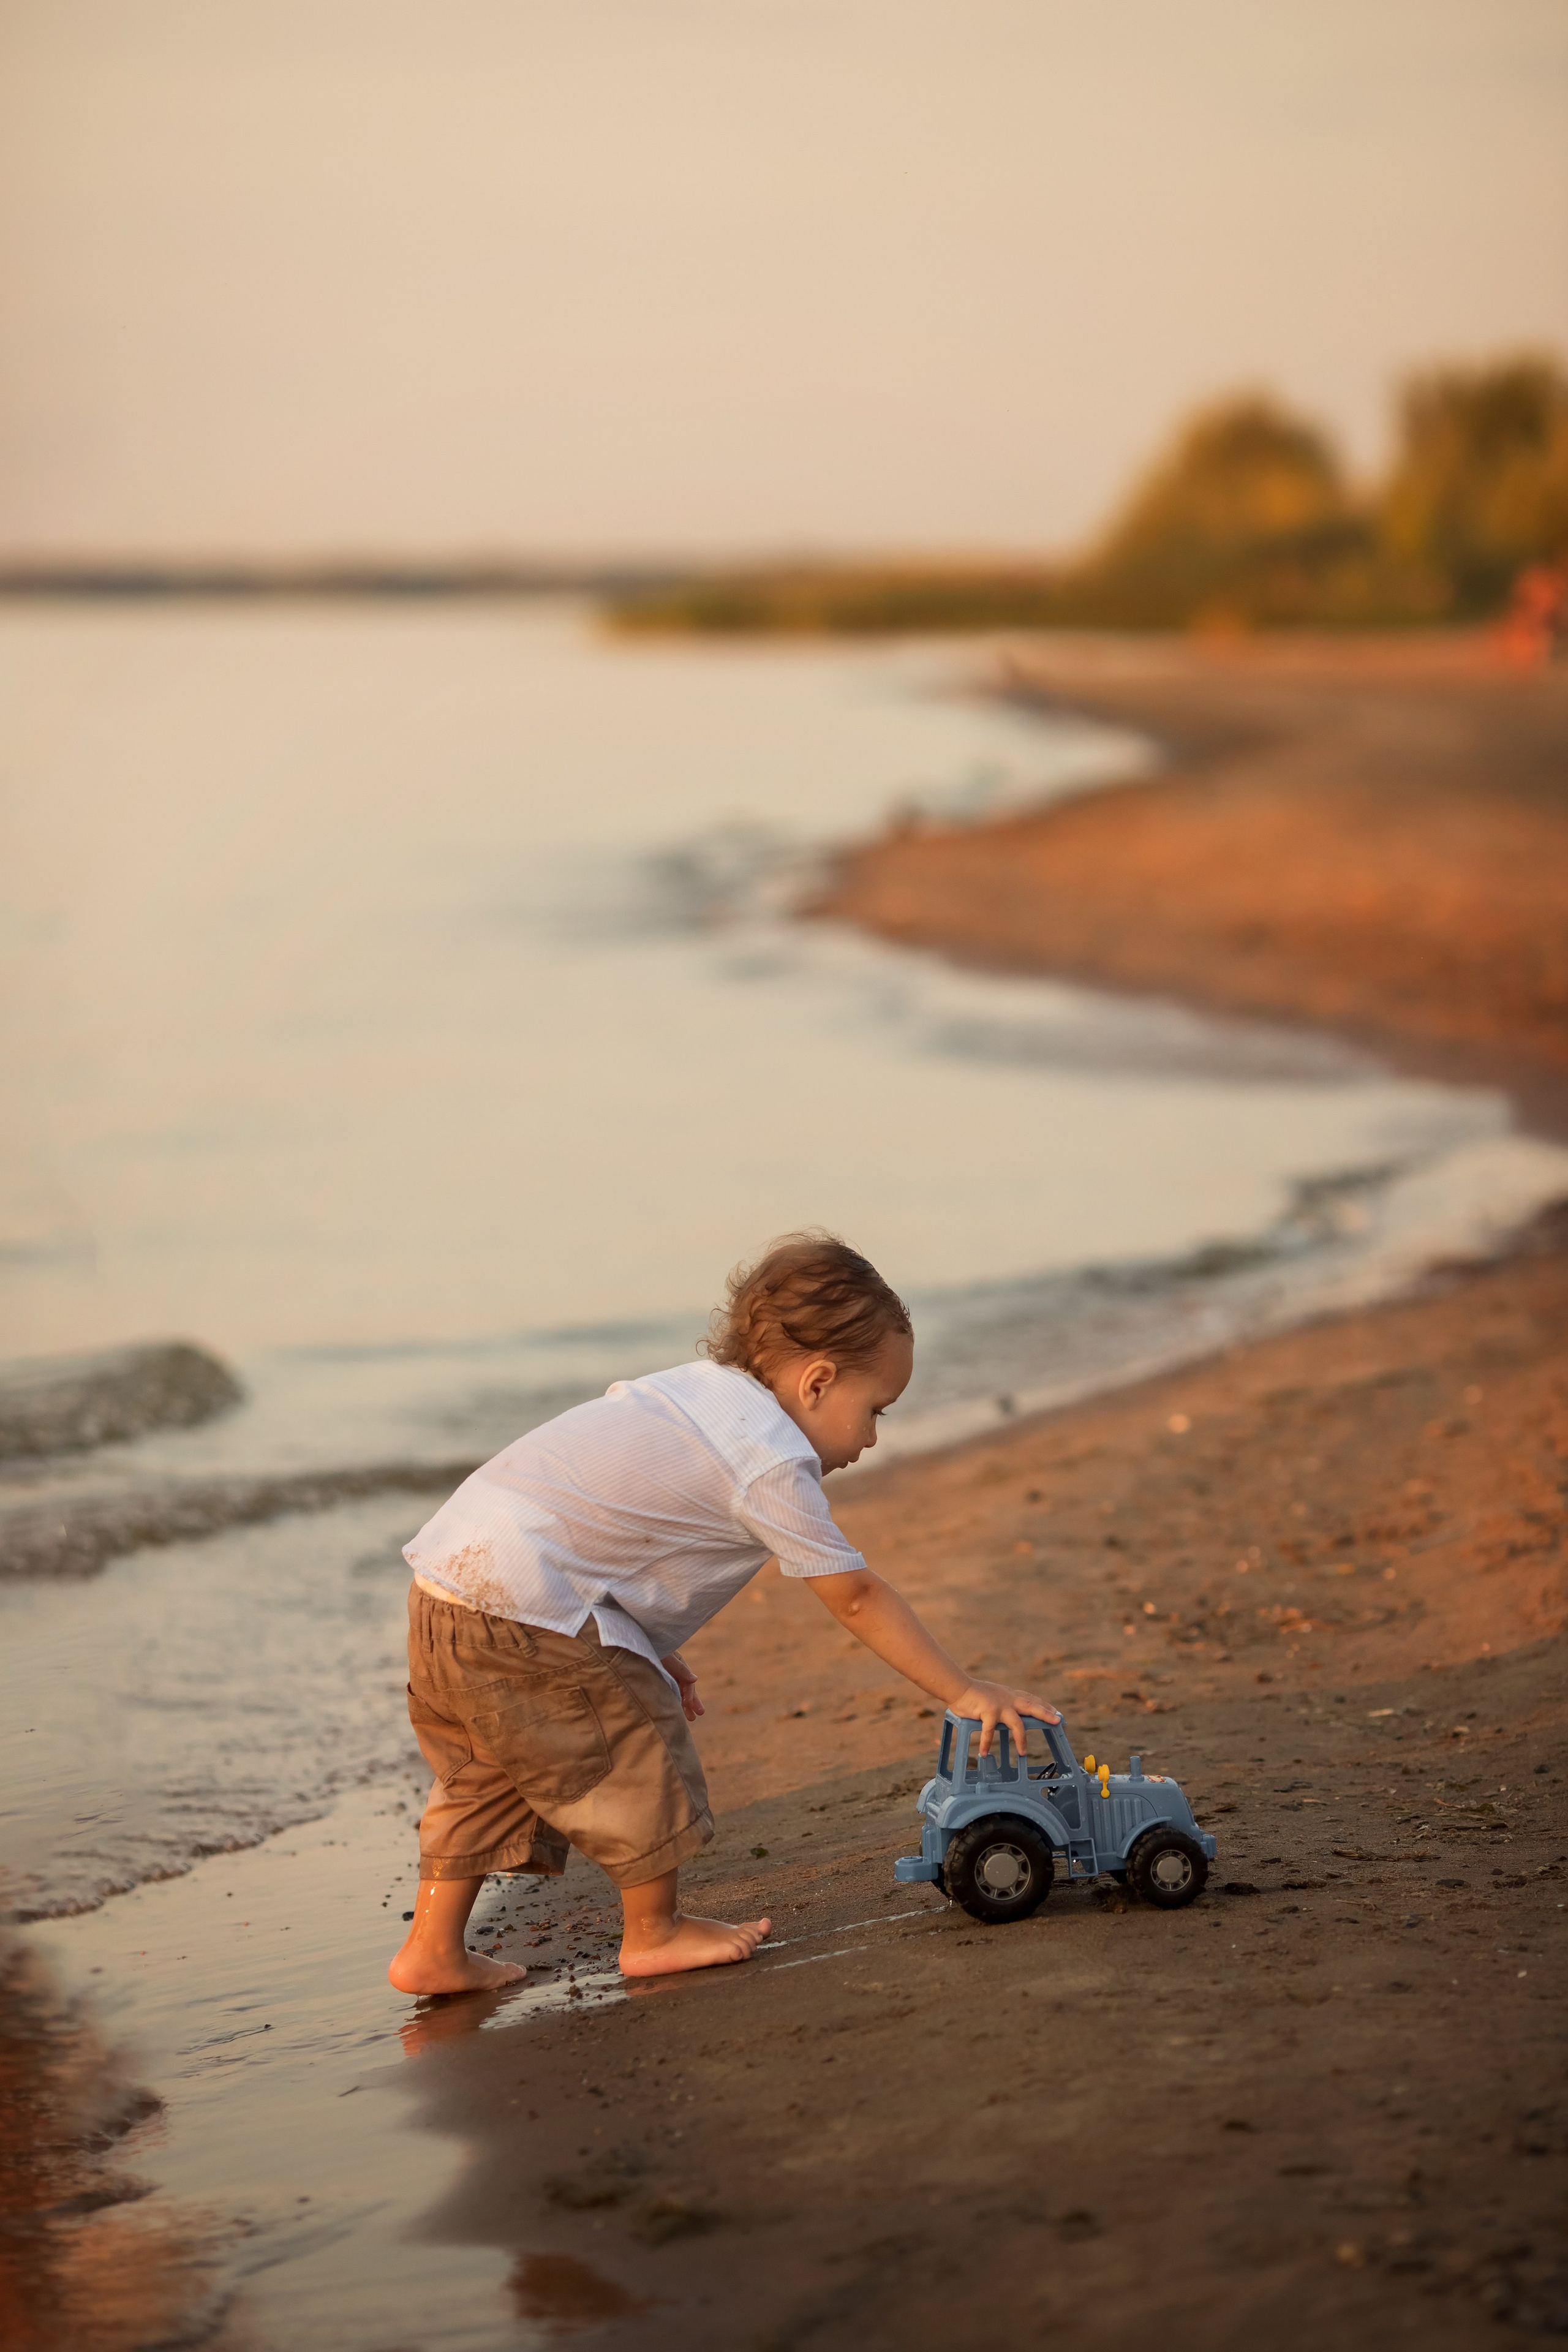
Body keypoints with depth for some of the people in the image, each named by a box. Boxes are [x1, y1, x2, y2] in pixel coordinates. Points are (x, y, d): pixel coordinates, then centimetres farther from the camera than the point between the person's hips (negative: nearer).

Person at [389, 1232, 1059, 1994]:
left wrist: (651, 1647, 26)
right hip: (520, 1599, -10)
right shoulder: (772, 1464, -8)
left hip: (446, 1574, 10)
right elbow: (857, 1600, -4)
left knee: (487, 1773, 21)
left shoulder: (696, 1387, 19)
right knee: (635, 1741, 2)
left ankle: (433, 1950, 24)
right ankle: (654, 1932, 16)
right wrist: (965, 1694, 3)